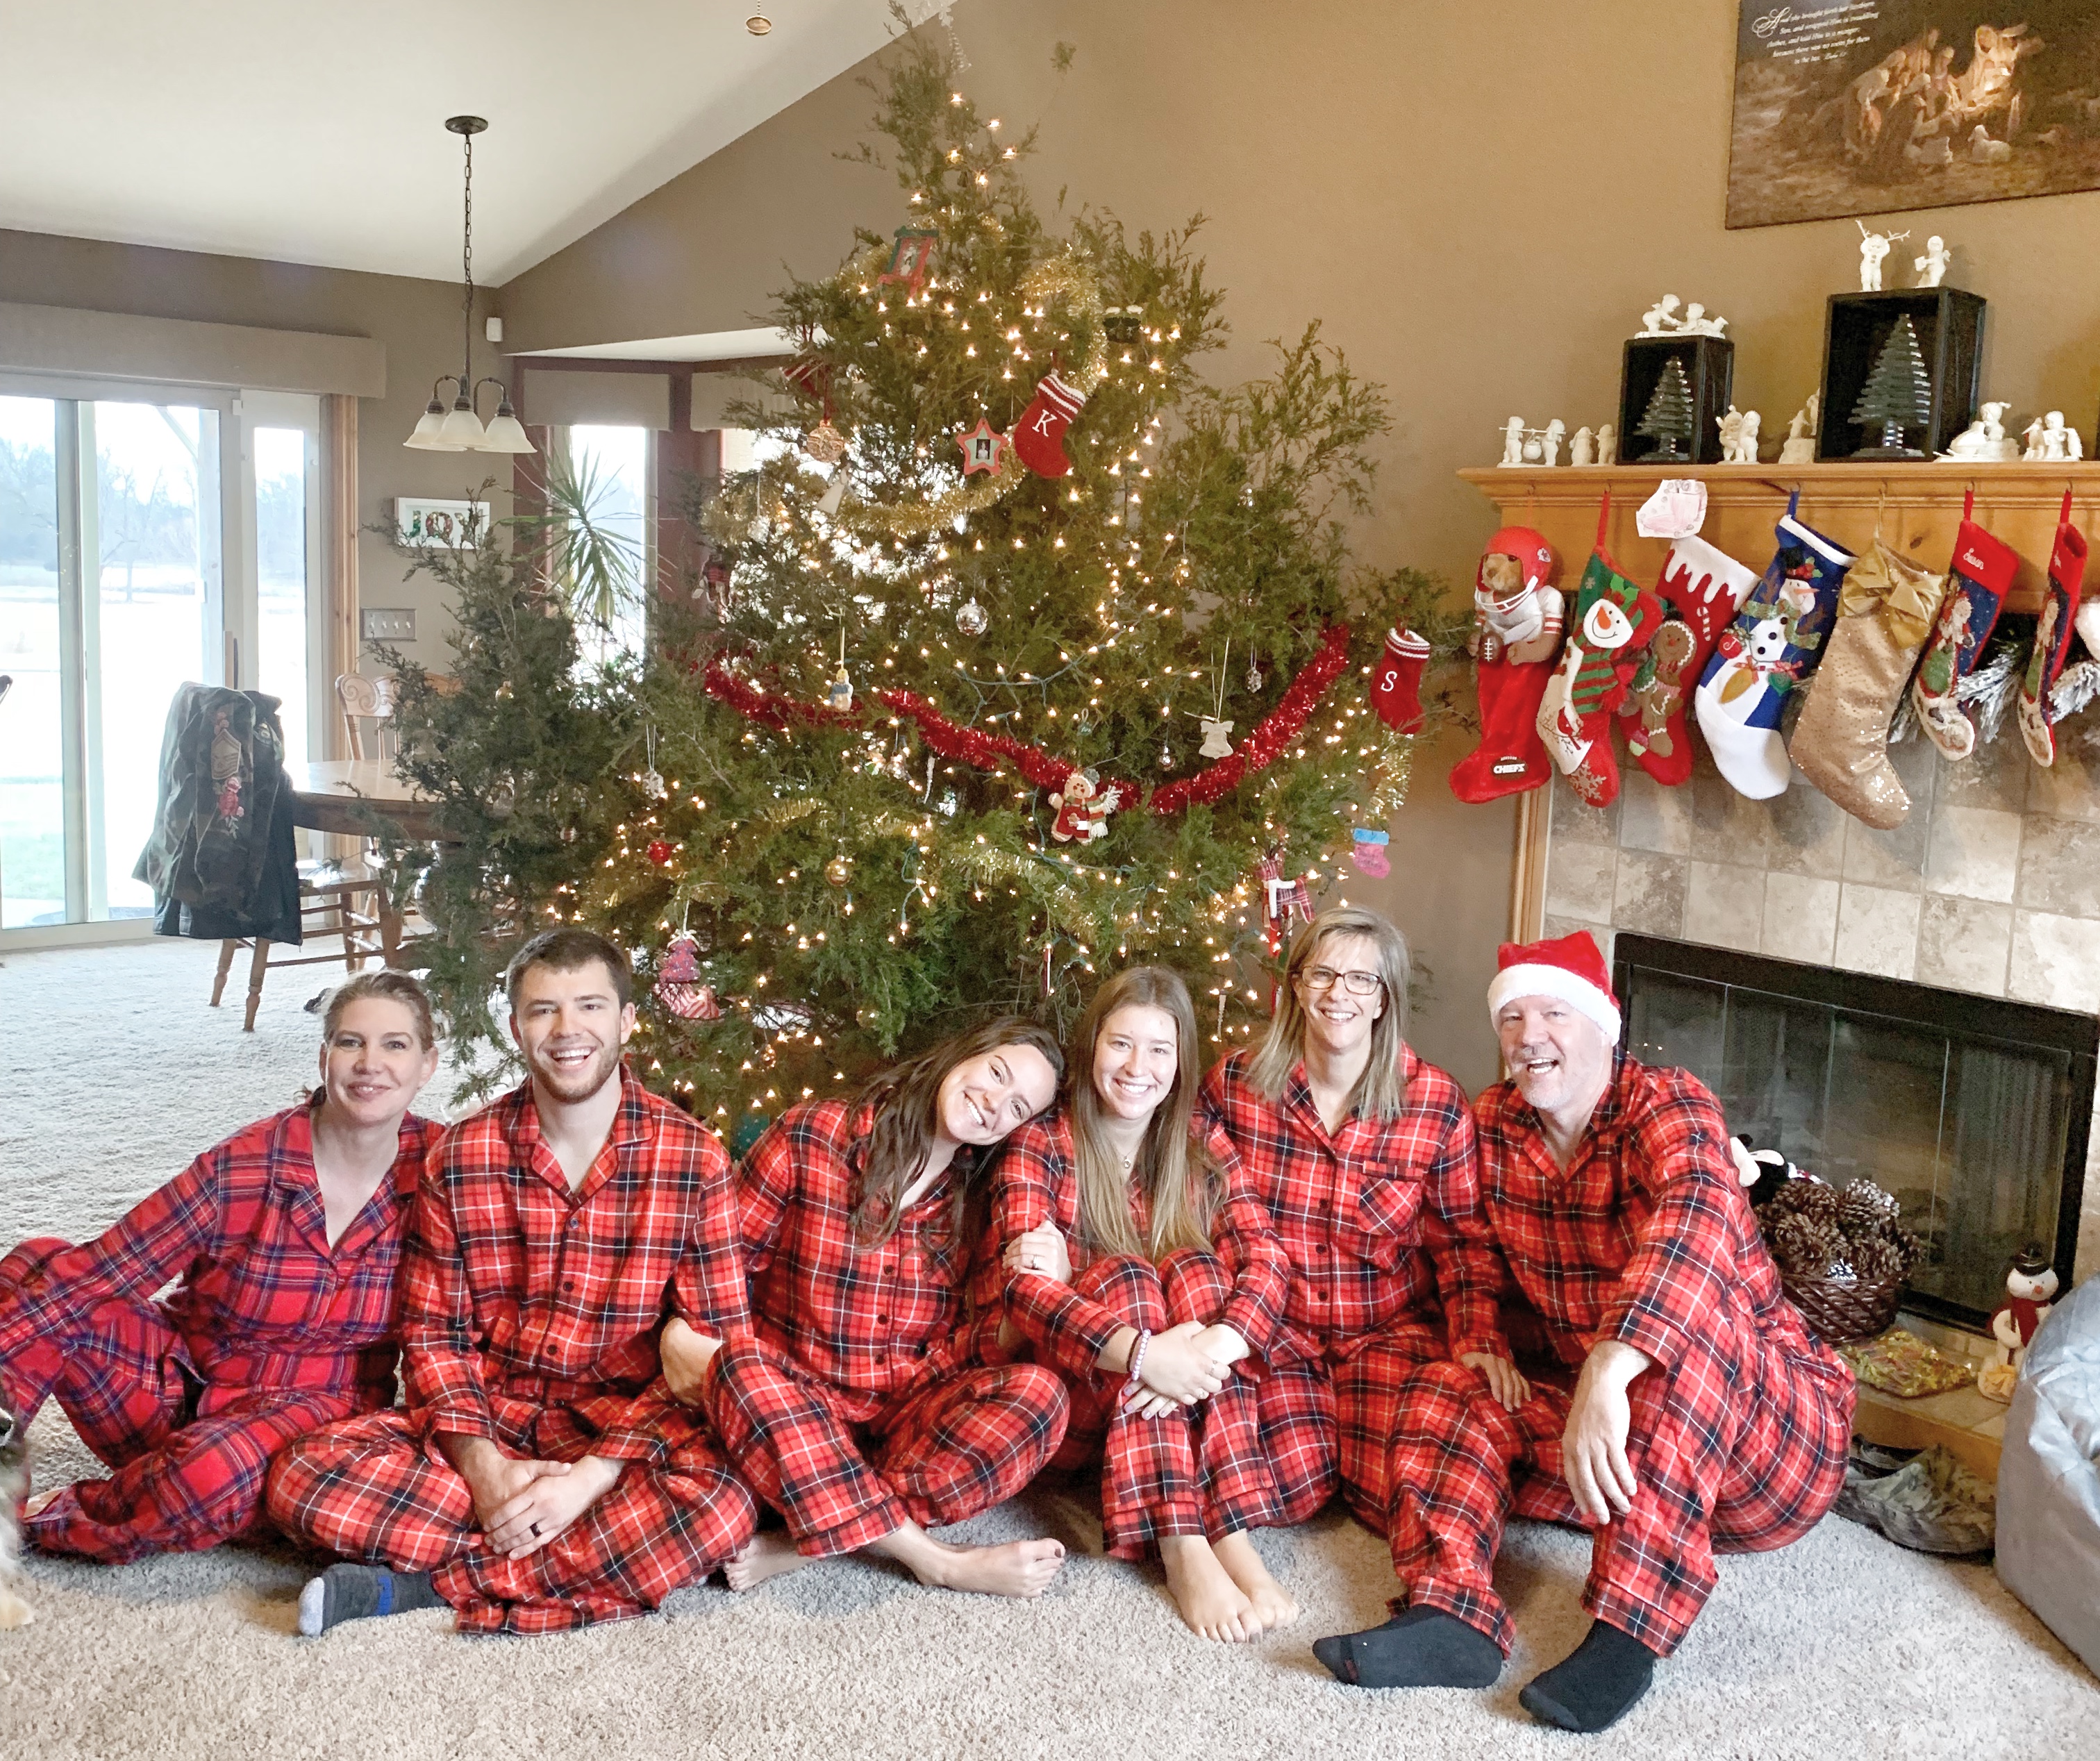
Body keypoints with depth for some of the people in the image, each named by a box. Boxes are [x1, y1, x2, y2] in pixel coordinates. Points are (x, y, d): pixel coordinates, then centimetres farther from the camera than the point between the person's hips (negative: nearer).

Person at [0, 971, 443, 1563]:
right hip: (182, 1387, 0)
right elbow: (91, 1274, -18)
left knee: (215, 1473, -36)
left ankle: (57, 1521, -7)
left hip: (319, 1409, 0)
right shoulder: (240, 1170, -16)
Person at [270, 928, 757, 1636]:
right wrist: (482, 1467, -15)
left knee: (720, 1508, -34)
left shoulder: (694, 1161, -7)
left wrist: (594, 1474, -19)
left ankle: (431, 1583, -18)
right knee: (304, 1476, -22)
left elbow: (714, 1346, -8)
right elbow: (431, 1333, 3)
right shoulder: (459, 1158, 0)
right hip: (484, 1421, 2)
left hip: (628, 1430, -1)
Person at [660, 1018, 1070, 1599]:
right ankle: (936, 1559, -32)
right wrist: (682, 1336, -21)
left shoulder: (982, 1199, 7)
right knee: (741, 1362, -37)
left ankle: (800, 1545, -30)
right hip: (788, 1400, -3)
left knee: (1039, 1392, -26)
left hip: (906, 1413, 3)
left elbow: (961, 1345, 5)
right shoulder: (810, 1137, -3)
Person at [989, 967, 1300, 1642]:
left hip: (1186, 1404, 3)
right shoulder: (1039, 1147, -7)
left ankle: (1231, 1533, -34)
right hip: (1070, 1402, -3)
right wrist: (1144, 1353, -37)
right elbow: (1024, 1289, -21)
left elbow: (1265, 1258, -11)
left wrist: (1219, 1343, -33)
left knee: (1194, 1270, -23)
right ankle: (1182, 1551, -39)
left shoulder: (1203, 1152, 4)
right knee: (1124, 1273, -28)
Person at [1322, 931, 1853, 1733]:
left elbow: (1697, 1220, -40)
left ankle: (1630, 1630, -38)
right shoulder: (1495, 1124, 1)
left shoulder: (1667, 1106, -18)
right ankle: (1452, 1614, -30)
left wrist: (1609, 1370, -54)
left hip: (1769, 1429, -6)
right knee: (1445, 1391, -6)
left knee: (1688, 1309, -35)